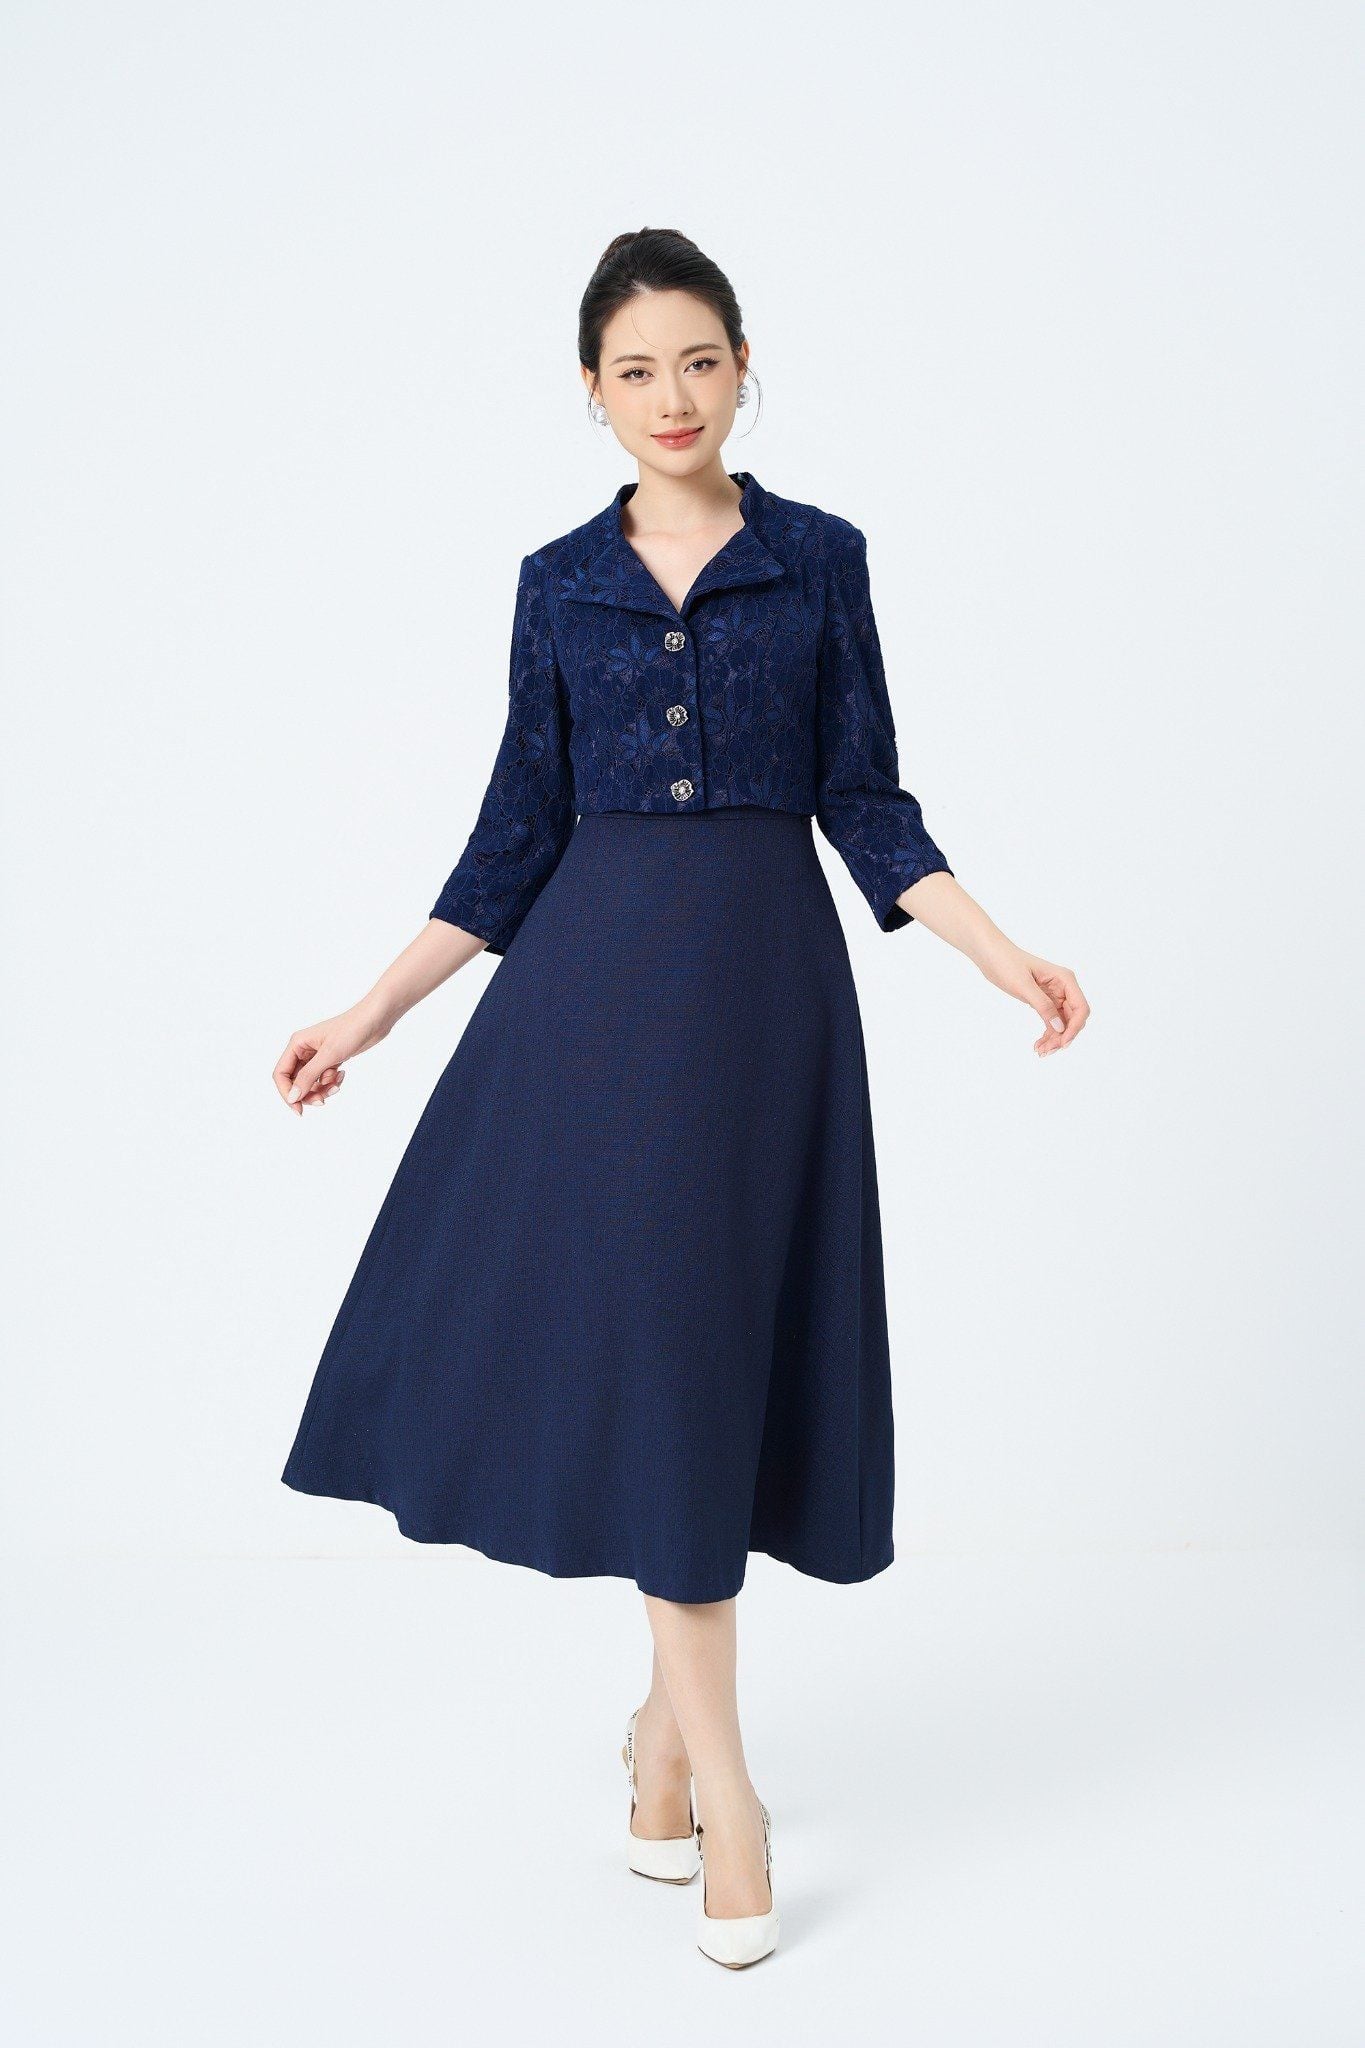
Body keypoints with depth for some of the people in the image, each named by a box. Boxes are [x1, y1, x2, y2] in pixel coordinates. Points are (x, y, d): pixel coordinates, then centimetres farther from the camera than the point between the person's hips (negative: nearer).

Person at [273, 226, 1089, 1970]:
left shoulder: (820, 559, 6)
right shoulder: (558, 585, 9)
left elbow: (867, 804, 5)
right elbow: (517, 835, 9)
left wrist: (1000, 954, -8)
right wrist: (370, 1014, 6)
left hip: (761, 979, 0)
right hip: (593, 981, 1)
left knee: (723, 1335, 2)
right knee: (642, 1335, -5)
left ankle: (672, 1715, 22)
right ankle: (716, 1771, 3)